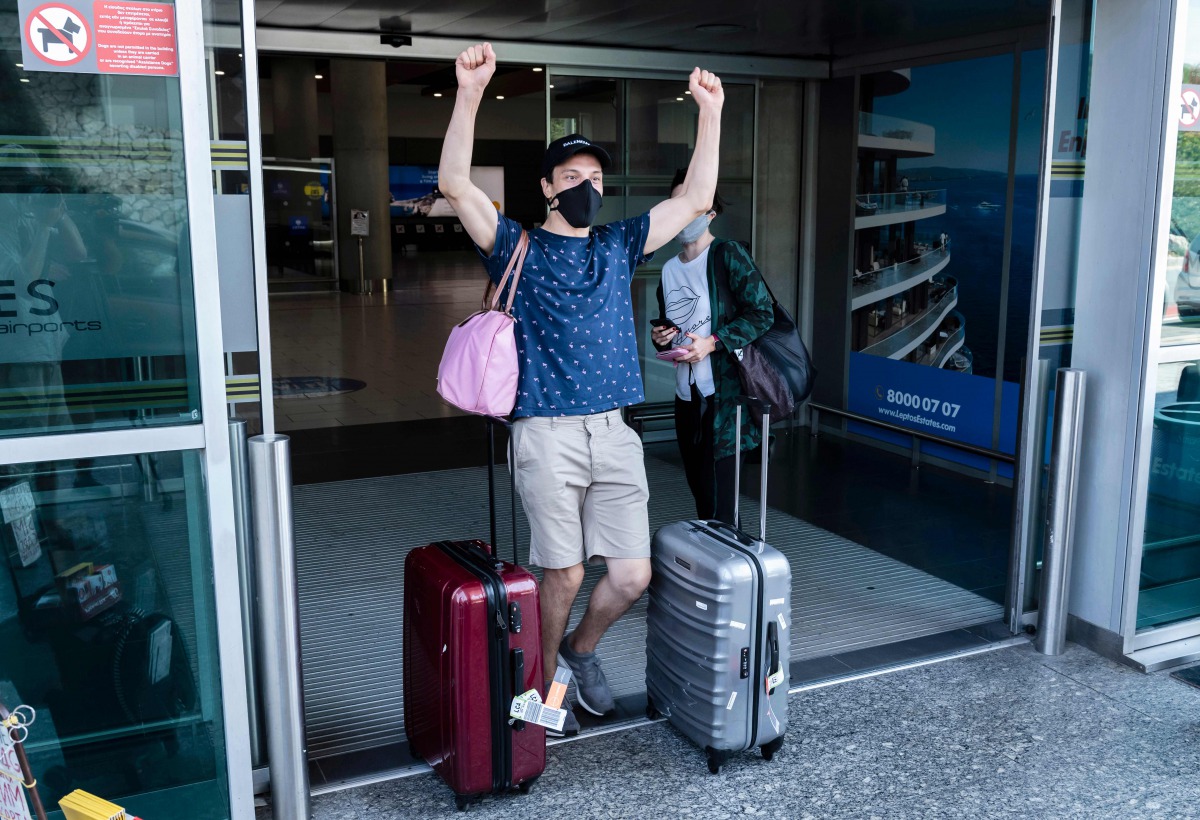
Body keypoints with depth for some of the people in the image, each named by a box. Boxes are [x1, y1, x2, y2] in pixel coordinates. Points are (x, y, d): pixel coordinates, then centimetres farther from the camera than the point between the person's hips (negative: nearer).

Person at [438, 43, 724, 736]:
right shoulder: (518, 248, 4)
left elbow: (696, 199, 14)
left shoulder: (618, 246, 15)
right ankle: (545, 687, 25)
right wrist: (469, 93, -19)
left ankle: (581, 650, 33)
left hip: (615, 435, 4)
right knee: (564, 575, 1)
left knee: (633, 574, 3)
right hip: (549, 437, -4)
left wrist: (710, 112, 8)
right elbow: (456, 186, -10)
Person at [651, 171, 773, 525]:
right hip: (686, 392, 7)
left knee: (716, 491, -7)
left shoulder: (728, 255, -6)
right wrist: (660, 337, 3)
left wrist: (711, 343, -20)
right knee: (698, 485, 14)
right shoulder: (669, 269, 14)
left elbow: (761, 313, -12)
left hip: (724, 391, -7)